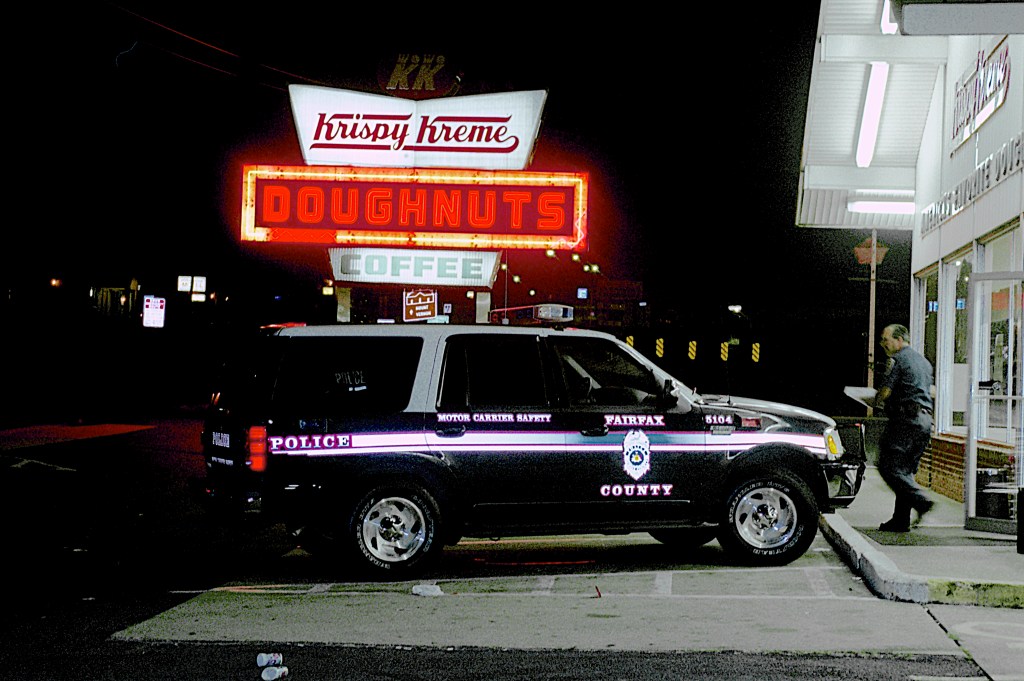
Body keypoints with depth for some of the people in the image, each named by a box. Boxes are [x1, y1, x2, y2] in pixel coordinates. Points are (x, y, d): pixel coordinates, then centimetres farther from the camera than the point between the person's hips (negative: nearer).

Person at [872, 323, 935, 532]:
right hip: (925, 420, 9)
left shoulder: (898, 360, -5)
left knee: (889, 466, -10)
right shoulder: (924, 361, 22)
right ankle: (901, 519, 5)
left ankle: (920, 501, -23)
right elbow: (932, 393, 29)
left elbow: (885, 392, -9)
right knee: (906, 470, 9)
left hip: (905, 420, -9)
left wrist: (877, 402, 12)